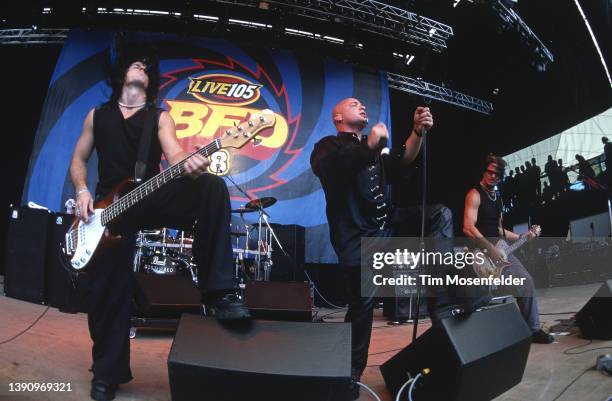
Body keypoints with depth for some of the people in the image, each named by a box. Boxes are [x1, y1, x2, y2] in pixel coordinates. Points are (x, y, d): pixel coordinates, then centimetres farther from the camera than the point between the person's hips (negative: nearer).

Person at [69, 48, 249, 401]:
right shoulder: (98, 115, 16)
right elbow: (79, 159, 17)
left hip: (151, 197, -2)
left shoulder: (160, 117, 8)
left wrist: (190, 164, -36)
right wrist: (82, 191, -4)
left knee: (212, 187, -30)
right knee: (109, 288, -1)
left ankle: (219, 292, -33)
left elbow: (173, 152, -11)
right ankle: (108, 372, 20)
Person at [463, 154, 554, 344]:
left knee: (527, 281, 7)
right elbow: (468, 228, -23)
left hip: (500, 249, 9)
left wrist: (520, 237, 14)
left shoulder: (497, 197, 19)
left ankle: (533, 329, 16)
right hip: (483, 250, -9)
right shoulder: (475, 194, -9)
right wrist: (491, 249, -26)